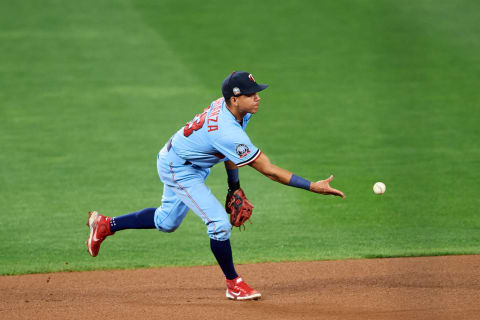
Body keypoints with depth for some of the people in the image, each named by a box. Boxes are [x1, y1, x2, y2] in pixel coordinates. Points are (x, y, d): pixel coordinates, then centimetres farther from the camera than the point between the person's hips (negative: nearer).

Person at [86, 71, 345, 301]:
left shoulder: (228, 106, -13)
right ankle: (233, 285, 2)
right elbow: (269, 170, -38)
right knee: (219, 222, -15)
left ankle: (105, 225, 39)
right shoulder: (228, 132, -39)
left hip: (194, 166, 10)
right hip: (177, 169, -10)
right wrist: (312, 187, -37)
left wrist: (235, 187, 8)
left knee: (166, 222, 23)